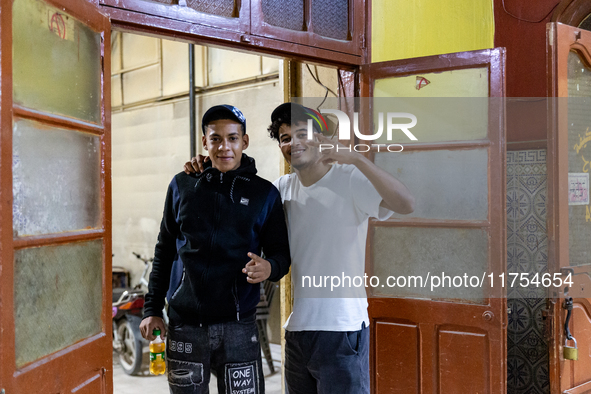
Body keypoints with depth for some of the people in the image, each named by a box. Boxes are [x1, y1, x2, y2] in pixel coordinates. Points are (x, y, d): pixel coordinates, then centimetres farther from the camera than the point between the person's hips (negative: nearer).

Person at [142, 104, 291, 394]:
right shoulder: (182, 185, 7)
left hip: (237, 326, -1)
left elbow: (281, 253, 6)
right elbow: (164, 251, 13)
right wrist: (152, 308, 9)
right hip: (184, 325, 1)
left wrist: (269, 267, -18)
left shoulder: (264, 194, 3)